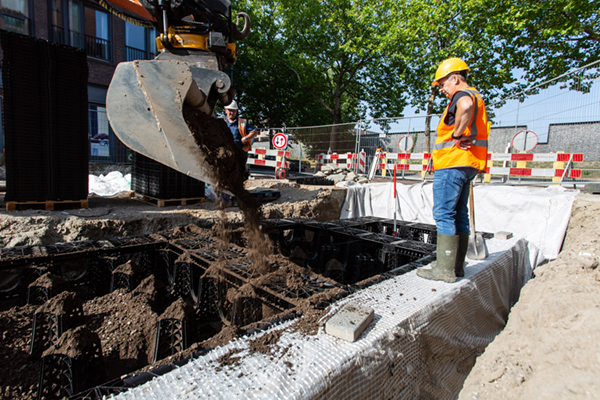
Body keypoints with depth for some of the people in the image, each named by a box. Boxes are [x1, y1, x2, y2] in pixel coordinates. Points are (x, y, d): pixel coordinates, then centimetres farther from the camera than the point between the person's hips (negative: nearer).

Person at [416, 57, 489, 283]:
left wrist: (457, 135, -22)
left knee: (444, 214, -9)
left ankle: (445, 269, -7)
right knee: (459, 215, 11)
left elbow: (466, 106, -33)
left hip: (453, 163, -11)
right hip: (467, 165, 11)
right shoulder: (476, 97, 26)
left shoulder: (462, 94, -7)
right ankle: (457, 266, 18)